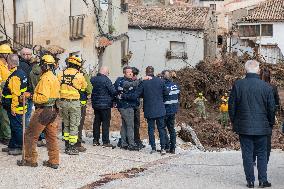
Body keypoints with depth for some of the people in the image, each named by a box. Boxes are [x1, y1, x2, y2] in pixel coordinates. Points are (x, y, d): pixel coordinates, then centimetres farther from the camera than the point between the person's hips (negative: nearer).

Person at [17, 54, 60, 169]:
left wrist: (31, 96, -12)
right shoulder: (55, 78, 12)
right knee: (52, 137, 11)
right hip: (53, 110, 9)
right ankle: (54, 161, 14)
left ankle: (30, 160, 8)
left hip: (43, 110, -9)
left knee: (30, 135, 3)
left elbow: (44, 97, -24)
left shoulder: (45, 78, -16)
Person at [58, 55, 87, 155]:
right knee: (74, 125, 2)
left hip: (63, 102, 4)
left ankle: (67, 146, 20)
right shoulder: (79, 75, -10)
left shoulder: (61, 74, 1)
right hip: (74, 102, -4)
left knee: (66, 124, 16)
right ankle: (72, 147, 2)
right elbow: (85, 87, 4)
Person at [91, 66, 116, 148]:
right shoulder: (106, 80, -15)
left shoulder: (92, 79, 5)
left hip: (95, 104, 6)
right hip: (105, 104, -6)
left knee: (96, 122, 13)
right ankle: (105, 142, -1)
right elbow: (113, 91, -16)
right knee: (105, 123, -1)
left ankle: (95, 140, 16)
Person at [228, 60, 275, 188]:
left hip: (244, 127, 0)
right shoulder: (267, 87, -6)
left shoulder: (237, 85, -6)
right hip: (262, 127, 0)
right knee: (262, 154, 10)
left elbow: (231, 106, 0)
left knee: (247, 154, 6)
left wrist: (234, 122, 12)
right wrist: (271, 124, 13)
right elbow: (272, 108, 0)